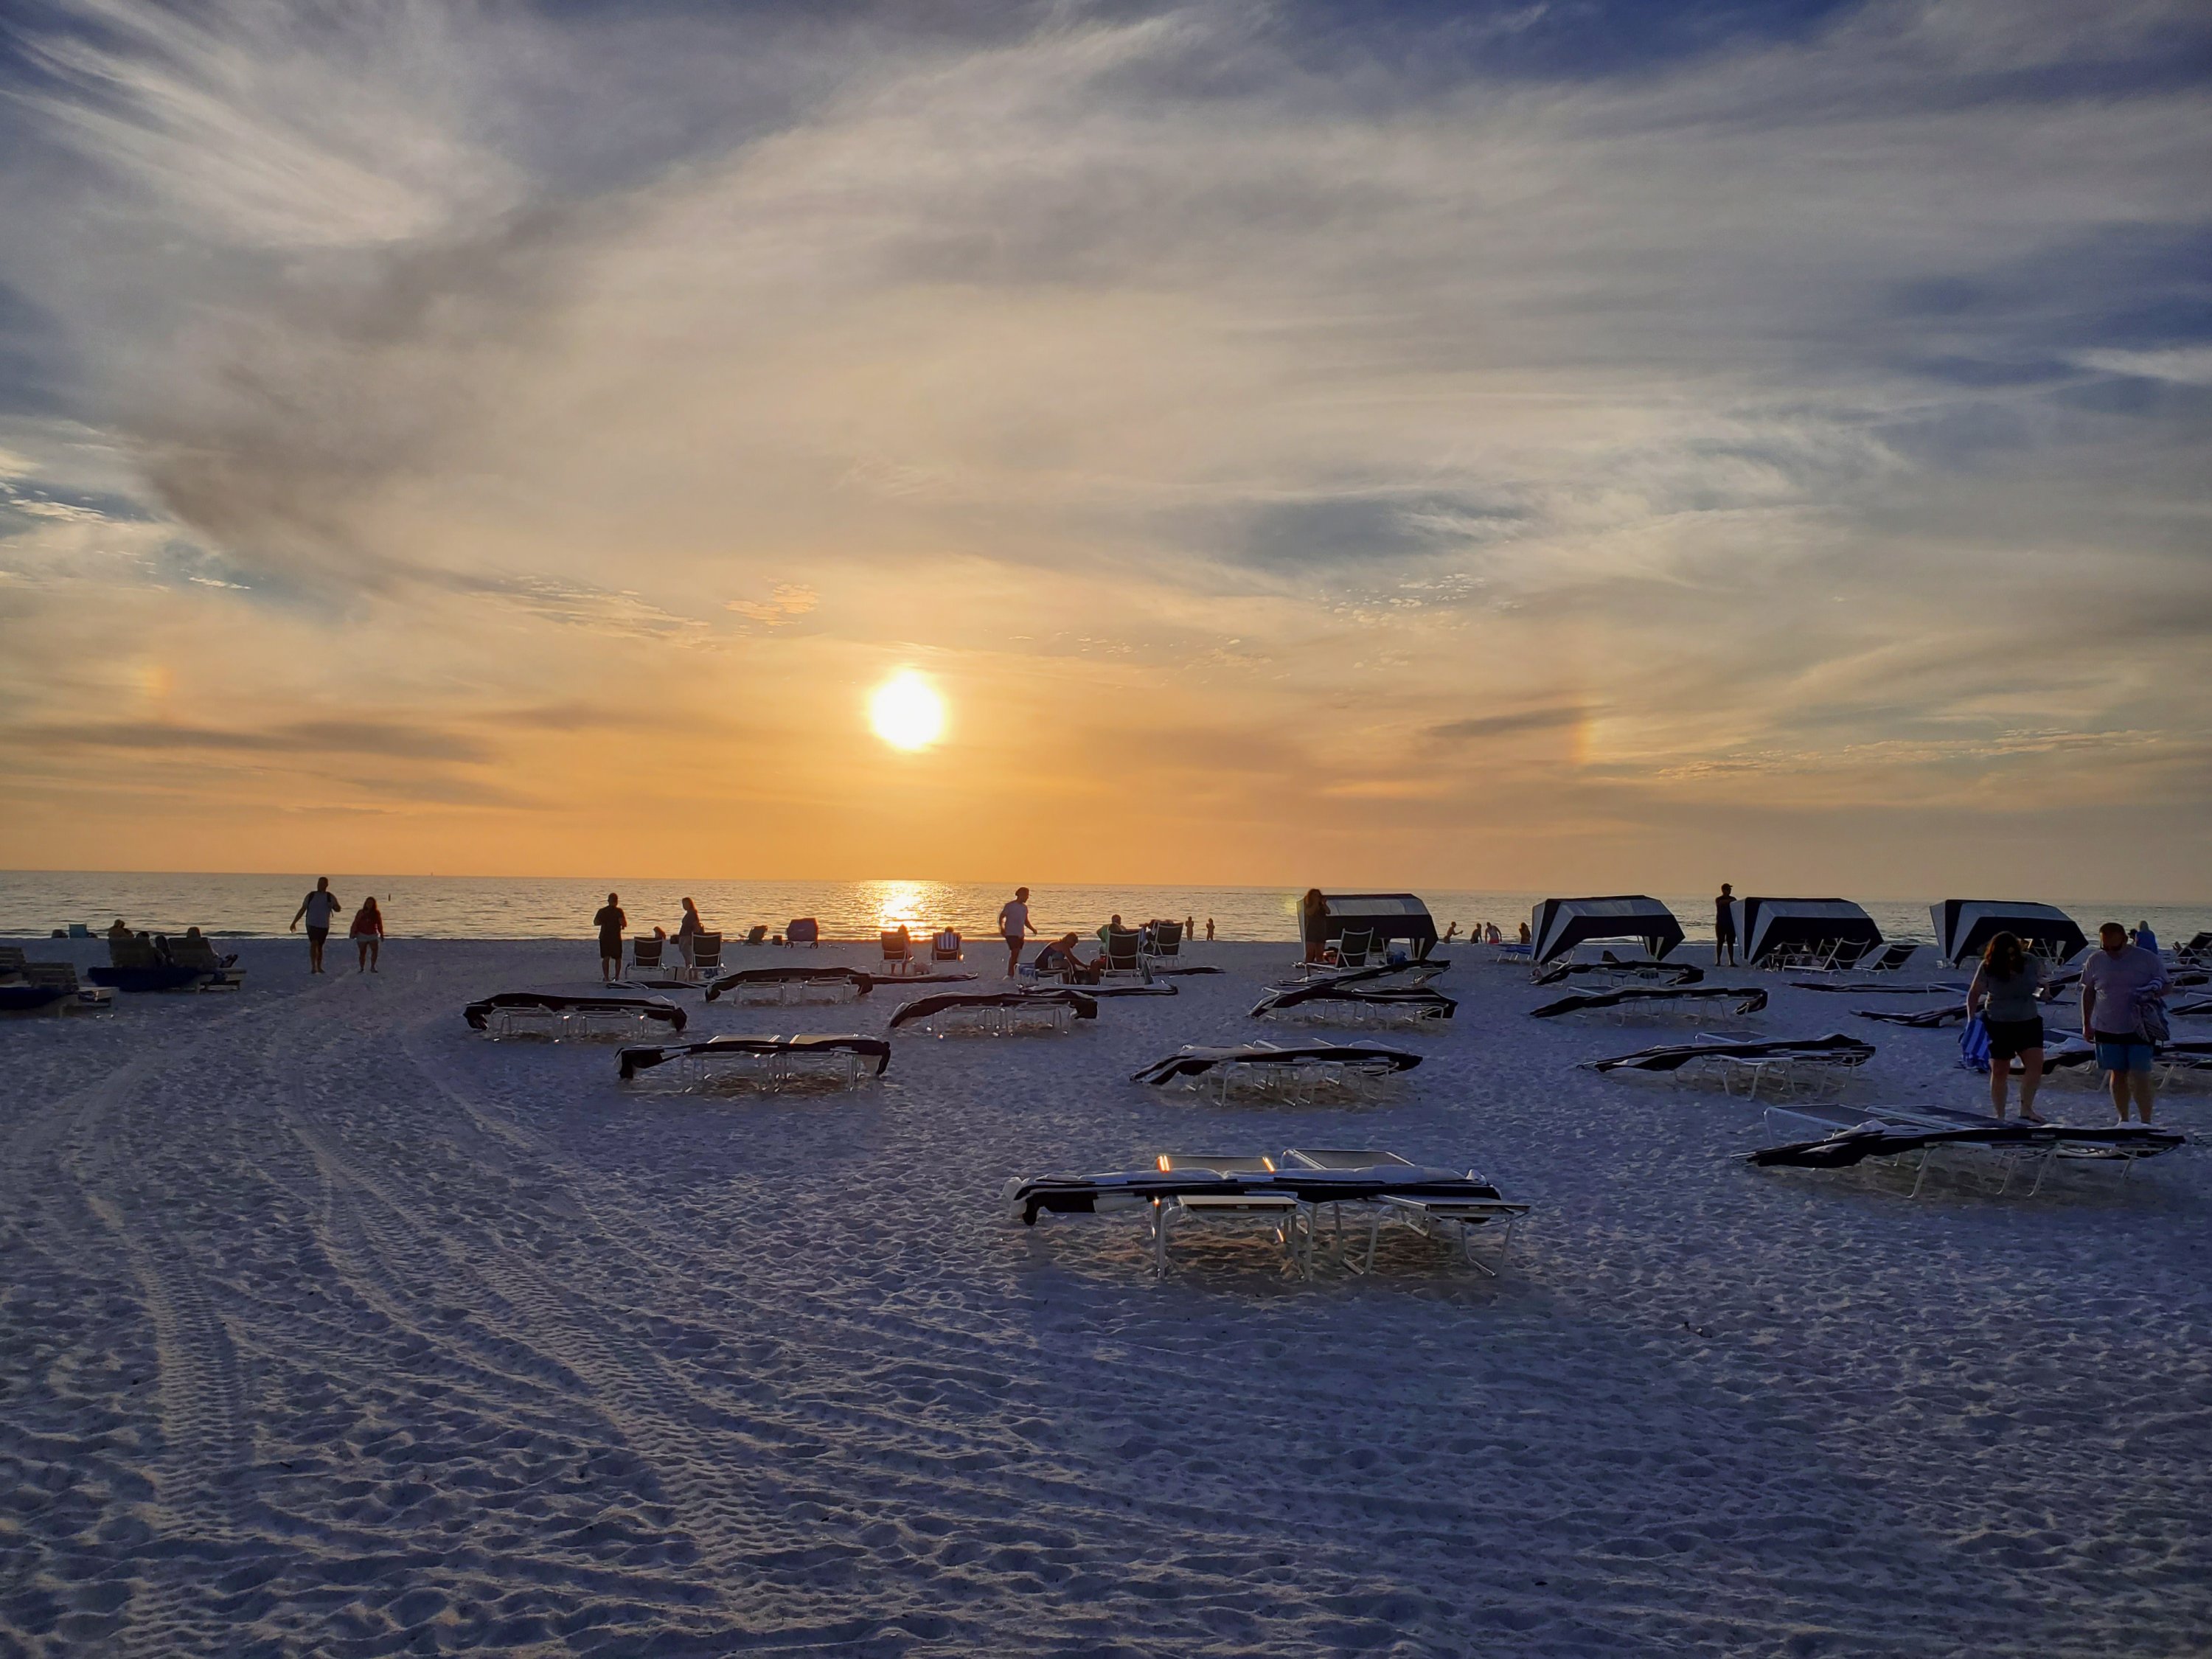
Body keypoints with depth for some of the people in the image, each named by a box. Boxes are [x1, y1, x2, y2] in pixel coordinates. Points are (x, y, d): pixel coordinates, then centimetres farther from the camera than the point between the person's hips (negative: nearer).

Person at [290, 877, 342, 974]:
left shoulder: (330, 897, 2)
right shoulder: (311, 896, 3)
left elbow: (338, 909, -4)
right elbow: (302, 910, 7)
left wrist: (333, 906, -28)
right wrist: (294, 922, 3)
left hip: (324, 926, 1)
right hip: (312, 924, -1)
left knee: (319, 946, 11)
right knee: (314, 944, -19)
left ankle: (319, 967, 24)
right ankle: (313, 966, -22)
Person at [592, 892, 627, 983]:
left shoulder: (602, 911, 1)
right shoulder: (618, 911, -10)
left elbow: (595, 922, 0)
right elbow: (623, 922, -21)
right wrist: (624, 924, 2)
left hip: (604, 937, 3)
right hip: (616, 938, -2)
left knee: (606, 958, 3)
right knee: (618, 958, 12)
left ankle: (606, 977, -8)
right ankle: (617, 977, 17)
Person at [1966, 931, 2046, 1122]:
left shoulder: (2031, 963, -6)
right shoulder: (1988, 968, -11)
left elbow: (2041, 983, 14)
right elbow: (1974, 994, -1)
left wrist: (2042, 990, -10)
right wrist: (1971, 1019, -10)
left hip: (2028, 1022, 2)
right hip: (1998, 1026, -2)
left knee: (2036, 1064, -14)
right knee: (1999, 1072, 4)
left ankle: (2026, 1109, -1)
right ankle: (2000, 1116, 15)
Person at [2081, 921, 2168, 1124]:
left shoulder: (2146, 959, -7)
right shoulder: (2095, 960, 1)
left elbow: (2166, 985, 2)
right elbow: (2088, 992, 10)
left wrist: (2155, 992, -22)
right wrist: (2086, 1023, 9)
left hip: (2139, 1029, -3)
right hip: (2107, 1029, 3)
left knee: (2140, 1076, -8)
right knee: (2117, 1075, 10)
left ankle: (2146, 1122, 0)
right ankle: (2123, 1119, 22)